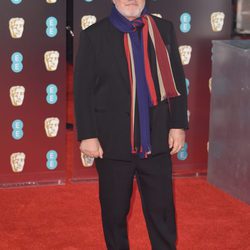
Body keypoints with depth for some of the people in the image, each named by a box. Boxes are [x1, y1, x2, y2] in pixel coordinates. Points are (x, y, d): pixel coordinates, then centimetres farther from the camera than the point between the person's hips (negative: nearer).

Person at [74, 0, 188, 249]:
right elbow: (82, 90, -3)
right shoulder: (93, 36, -2)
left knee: (162, 212, 6)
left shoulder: (164, 29, 6)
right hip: (113, 143, -2)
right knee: (114, 212, 11)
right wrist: (87, 135, -7)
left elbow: (177, 81, 8)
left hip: (155, 142, 2)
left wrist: (178, 125, 3)